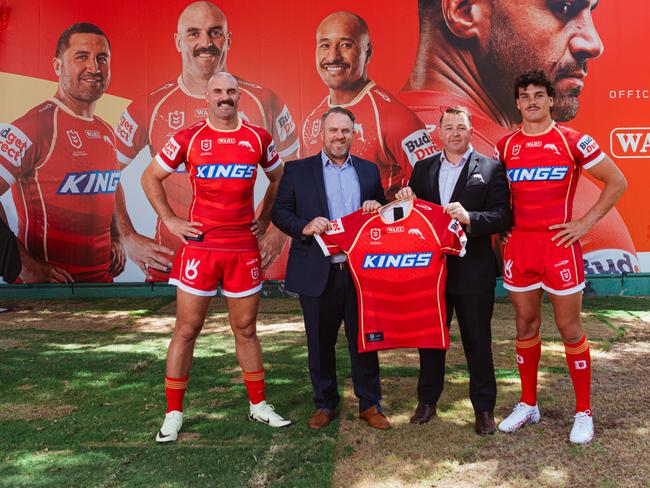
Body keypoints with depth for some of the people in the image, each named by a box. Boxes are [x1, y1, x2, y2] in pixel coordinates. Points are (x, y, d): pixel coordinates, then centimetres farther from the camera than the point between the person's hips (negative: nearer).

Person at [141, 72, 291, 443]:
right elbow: (151, 177, 8)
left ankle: (258, 405, 27)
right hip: (199, 245, -1)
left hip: (244, 247, 2)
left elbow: (279, 177, 20)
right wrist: (170, 221, 0)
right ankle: (174, 413, 17)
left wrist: (265, 218, 10)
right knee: (187, 330, 4)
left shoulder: (258, 138, 5)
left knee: (246, 329, 12)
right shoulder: (188, 138, 0)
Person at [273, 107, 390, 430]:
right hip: (317, 274, -1)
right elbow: (279, 212, 1)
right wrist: (305, 227, -17)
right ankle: (325, 404, 28)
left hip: (361, 271, 2)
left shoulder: (369, 170, 12)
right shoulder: (298, 170, 4)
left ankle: (370, 404, 24)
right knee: (320, 343, 11)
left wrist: (377, 208, -6)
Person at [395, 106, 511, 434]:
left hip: (473, 271, -3)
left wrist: (469, 218, -26)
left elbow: (502, 218, -10)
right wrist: (405, 200, -10)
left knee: (478, 341, 7)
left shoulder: (491, 169, -2)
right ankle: (427, 401, 30)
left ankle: (483, 408, 23)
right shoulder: (423, 168, 10)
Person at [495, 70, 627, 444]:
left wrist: (586, 222, -6)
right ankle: (528, 405, 25)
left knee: (570, 329, 3)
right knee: (526, 326, 11)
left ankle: (584, 412, 18)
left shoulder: (573, 141, -3)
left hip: (559, 244, -3)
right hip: (519, 245, 4)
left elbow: (617, 182, 1)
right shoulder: (506, 146, 7)